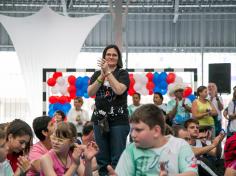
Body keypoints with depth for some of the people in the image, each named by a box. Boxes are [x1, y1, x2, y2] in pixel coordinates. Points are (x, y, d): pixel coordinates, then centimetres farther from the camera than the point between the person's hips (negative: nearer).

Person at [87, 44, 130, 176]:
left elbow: (119, 90, -15)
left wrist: (108, 72, -12)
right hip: (100, 119, 3)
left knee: (117, 158, -5)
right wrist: (102, 75, -11)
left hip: (118, 120, -3)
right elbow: (90, 92, -2)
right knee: (101, 158, 5)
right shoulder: (97, 74, 12)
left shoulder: (123, 73, 3)